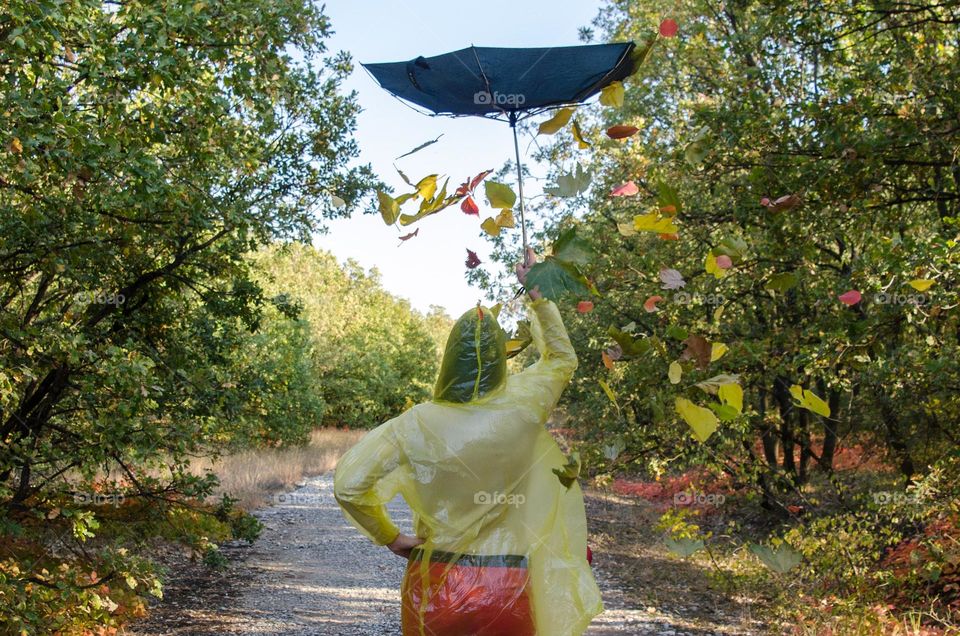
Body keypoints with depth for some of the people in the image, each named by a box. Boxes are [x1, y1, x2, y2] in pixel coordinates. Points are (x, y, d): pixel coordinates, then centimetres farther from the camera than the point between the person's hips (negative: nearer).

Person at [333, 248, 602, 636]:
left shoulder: (419, 423, -12)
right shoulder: (521, 408, -10)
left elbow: (348, 484, -16)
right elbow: (562, 358, 11)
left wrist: (389, 536, -3)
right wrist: (537, 293, 15)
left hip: (434, 585, 0)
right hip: (505, 589, 0)